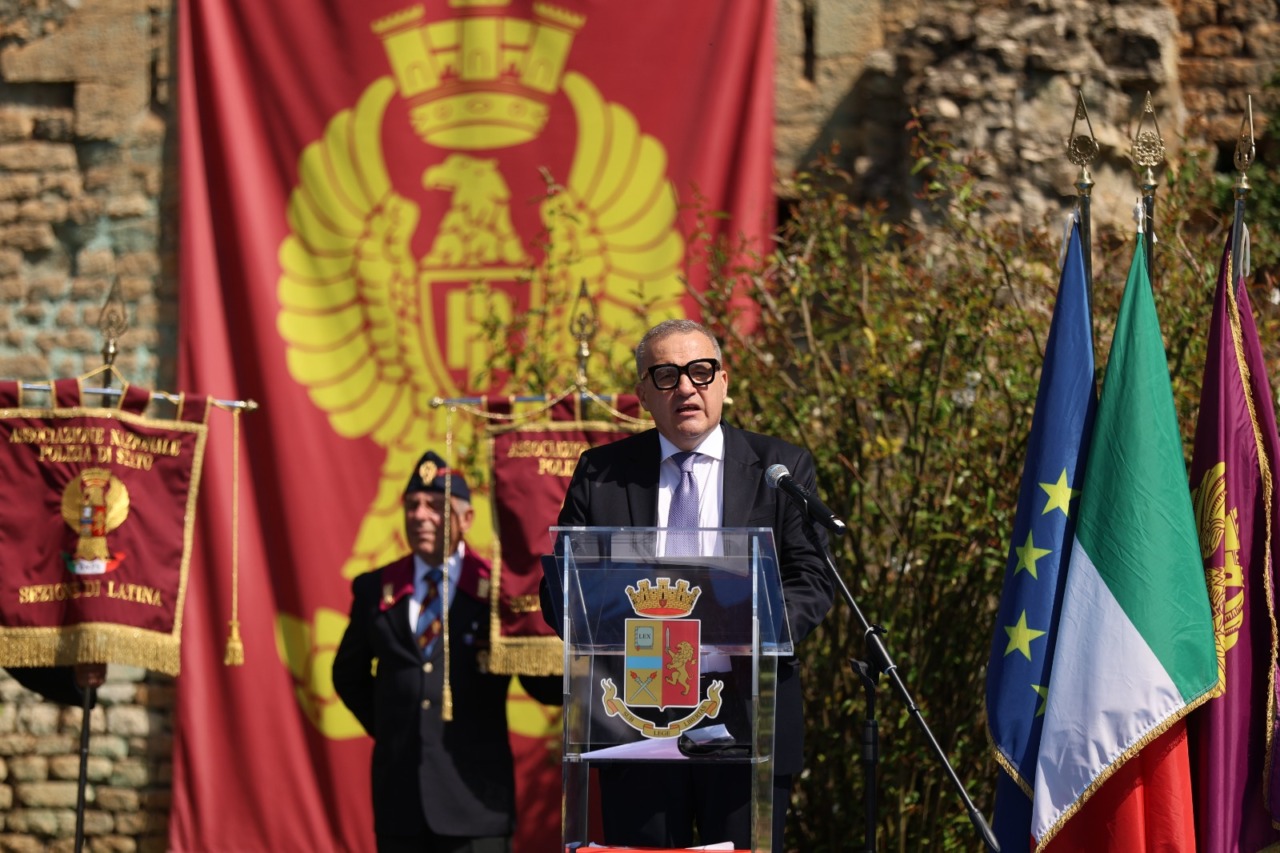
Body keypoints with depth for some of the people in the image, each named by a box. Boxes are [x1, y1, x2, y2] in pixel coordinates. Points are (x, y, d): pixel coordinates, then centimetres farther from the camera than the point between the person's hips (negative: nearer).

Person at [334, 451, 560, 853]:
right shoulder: (375, 589, 9)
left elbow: (546, 687, -1)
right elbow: (349, 676, 24)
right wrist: (387, 729, 13)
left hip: (475, 790, -3)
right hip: (400, 792, 3)